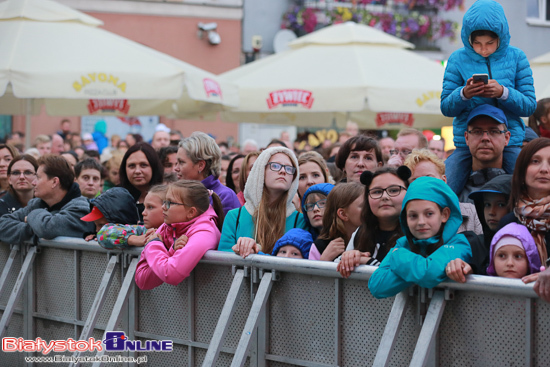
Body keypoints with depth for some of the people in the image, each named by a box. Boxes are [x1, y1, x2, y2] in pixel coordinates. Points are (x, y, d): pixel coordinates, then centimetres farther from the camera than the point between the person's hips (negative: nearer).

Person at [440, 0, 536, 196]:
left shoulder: (516, 57, 4)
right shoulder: (458, 59, 3)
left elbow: (530, 106, 1)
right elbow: (446, 108, 3)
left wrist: (503, 93, -17)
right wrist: (464, 94, -18)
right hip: (466, 143, 0)